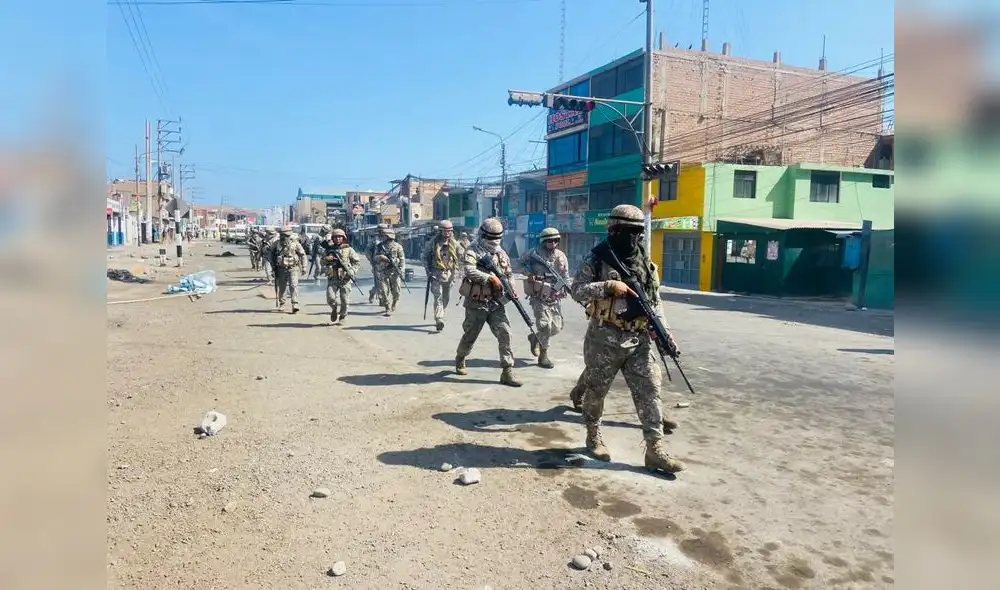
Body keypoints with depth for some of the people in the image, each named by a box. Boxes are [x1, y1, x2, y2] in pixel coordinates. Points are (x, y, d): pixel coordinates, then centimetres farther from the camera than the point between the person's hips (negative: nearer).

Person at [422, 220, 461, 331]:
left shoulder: (454, 243, 4)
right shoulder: (434, 242, -2)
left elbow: (461, 257, 9)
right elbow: (425, 256, 4)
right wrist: (428, 271, -2)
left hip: (449, 273, 3)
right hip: (436, 273, -3)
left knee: (446, 298, 11)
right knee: (438, 297, -11)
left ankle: (439, 318, 26)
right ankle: (439, 320, -19)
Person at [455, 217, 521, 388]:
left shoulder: (501, 253, 9)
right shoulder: (473, 251, -9)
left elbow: (509, 273, 16)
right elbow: (469, 270, -26)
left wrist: (511, 289, -2)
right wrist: (491, 277, -26)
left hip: (496, 302, 4)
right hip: (476, 303, -4)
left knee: (504, 333, -8)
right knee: (470, 336, 11)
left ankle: (507, 372, -5)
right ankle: (460, 360, 39)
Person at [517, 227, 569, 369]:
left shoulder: (561, 256, 3)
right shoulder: (534, 254, -9)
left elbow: (565, 277, 10)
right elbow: (520, 263, 6)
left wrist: (566, 288, -7)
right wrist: (529, 273, -10)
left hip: (555, 298, 5)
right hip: (539, 298, -5)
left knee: (556, 327, 9)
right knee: (545, 325, -14)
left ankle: (535, 339, 36)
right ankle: (543, 356, 5)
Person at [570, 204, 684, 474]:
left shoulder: (646, 264, 10)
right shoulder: (596, 260, -4)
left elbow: (655, 302, 13)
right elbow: (577, 290, -13)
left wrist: (664, 331, 1)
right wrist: (610, 285, -23)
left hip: (639, 341, 4)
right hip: (604, 340, -4)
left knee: (649, 393, 0)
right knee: (596, 391, 10)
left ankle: (655, 450, 6)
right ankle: (594, 437, 30)